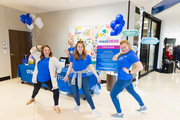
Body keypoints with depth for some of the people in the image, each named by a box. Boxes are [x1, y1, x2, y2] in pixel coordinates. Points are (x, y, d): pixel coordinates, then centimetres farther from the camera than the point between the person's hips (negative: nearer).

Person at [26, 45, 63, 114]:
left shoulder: (53, 59, -14)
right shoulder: (39, 56, -3)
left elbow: (60, 66, -9)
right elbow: (32, 51, 4)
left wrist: (56, 73, -7)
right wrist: (37, 47, -12)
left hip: (48, 79, -3)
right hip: (38, 78, 3)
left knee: (56, 91, -14)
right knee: (36, 90, 28)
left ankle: (56, 106, 5)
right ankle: (32, 98, 63)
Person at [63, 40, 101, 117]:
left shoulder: (87, 56, -3)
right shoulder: (73, 56, 1)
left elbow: (91, 67, -4)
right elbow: (70, 66, 8)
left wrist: (97, 76, -10)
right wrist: (67, 75, 9)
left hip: (83, 77, -2)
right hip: (73, 76, 2)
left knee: (86, 93, -2)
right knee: (75, 93, 10)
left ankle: (93, 109, 13)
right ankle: (78, 105, 39)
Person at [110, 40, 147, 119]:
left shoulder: (131, 55, -20)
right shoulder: (123, 54, 5)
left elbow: (140, 67, -26)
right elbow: (114, 59, 8)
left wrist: (129, 72, -21)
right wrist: (120, 53, -3)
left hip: (124, 79, -10)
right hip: (126, 79, 10)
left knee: (112, 95, 3)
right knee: (132, 92, 28)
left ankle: (119, 114, 18)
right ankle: (143, 107, 49)